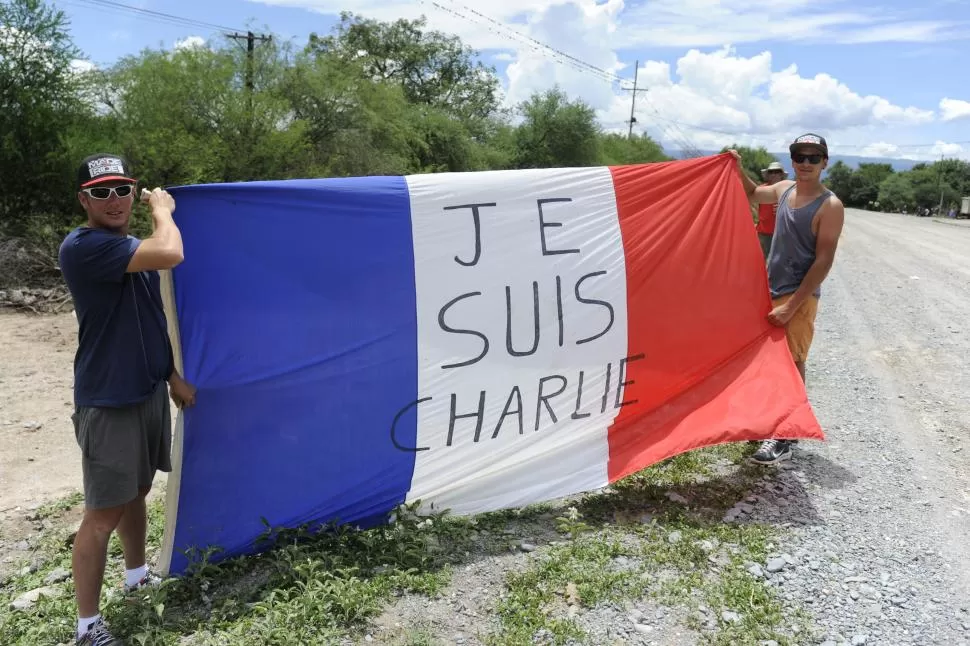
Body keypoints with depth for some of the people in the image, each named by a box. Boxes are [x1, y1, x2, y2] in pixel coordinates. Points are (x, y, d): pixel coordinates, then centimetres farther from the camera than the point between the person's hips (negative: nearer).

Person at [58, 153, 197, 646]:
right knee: (104, 514, -1)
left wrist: (173, 376, 18)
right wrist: (163, 208, -13)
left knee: (137, 492, 23)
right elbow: (171, 254, -33)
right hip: (108, 403, -8)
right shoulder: (83, 247, -19)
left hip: (148, 392, 9)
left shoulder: (133, 250, 10)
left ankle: (137, 576, 42)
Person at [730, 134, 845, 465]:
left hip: (799, 296, -7)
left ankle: (785, 440, 2)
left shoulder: (830, 206, -14)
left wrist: (792, 306, -22)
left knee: (791, 364, -5)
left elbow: (823, 261, -18)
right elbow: (753, 193, 27)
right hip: (769, 289, 7)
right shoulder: (784, 189, 6)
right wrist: (737, 169, 7)